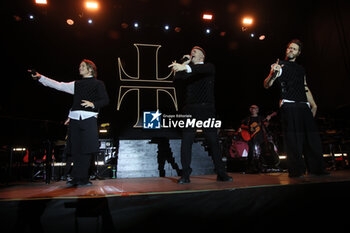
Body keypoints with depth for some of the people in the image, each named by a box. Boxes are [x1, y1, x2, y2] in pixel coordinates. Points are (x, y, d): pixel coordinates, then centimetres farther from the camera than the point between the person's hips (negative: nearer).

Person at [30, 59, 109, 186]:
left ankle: (82, 179, 1)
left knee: (86, 149, -7)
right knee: (76, 149, 1)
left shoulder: (98, 83, 10)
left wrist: (93, 104, -15)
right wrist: (40, 77, 10)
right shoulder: (76, 84, 22)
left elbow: (105, 100, 2)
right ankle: (77, 179, 8)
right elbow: (58, 85, 16)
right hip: (75, 118, 4)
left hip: (89, 118, -4)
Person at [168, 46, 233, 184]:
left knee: (213, 140, -2)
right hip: (190, 109, 3)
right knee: (186, 141, -5)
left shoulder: (209, 67, 11)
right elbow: (177, 77, 3)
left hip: (207, 109, -2)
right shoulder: (188, 70, 21)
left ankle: (221, 173, 9)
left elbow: (202, 69, -14)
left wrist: (185, 67, -30)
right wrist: (184, 63, 7)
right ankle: (185, 175, 2)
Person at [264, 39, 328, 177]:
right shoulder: (280, 65, 9)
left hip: (304, 105, 6)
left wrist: (313, 104, 16)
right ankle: (296, 170, -3)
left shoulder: (300, 69, 25)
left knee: (312, 136, 2)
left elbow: (305, 88, 27)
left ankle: (316, 169, 10)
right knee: (294, 138, -9)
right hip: (289, 105, -6)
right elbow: (266, 85, -3)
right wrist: (272, 74, -23)